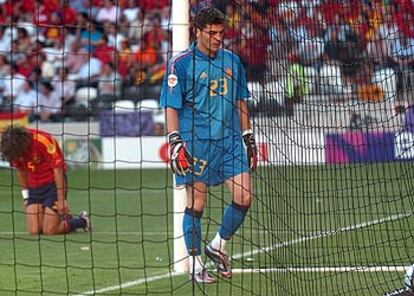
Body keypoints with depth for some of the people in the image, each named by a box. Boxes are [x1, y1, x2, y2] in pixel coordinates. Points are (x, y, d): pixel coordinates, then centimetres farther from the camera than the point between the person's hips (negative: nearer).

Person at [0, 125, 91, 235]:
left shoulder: (43, 141, -24)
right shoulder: (14, 148, -7)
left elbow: (58, 169, -19)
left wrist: (61, 200, -18)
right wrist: (25, 196, 12)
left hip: (53, 184, -6)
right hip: (34, 186, 6)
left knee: (49, 231, -11)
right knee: (34, 231, -7)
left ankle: (82, 221, 14)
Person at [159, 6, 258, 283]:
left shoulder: (232, 60, 11)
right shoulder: (181, 63, -4)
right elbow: (171, 106, -5)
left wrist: (248, 136, 17)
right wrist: (174, 141, -14)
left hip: (230, 139, 5)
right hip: (195, 142, -5)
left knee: (244, 197, -3)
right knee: (196, 203, -2)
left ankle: (218, 246, 19)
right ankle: (195, 264, 9)